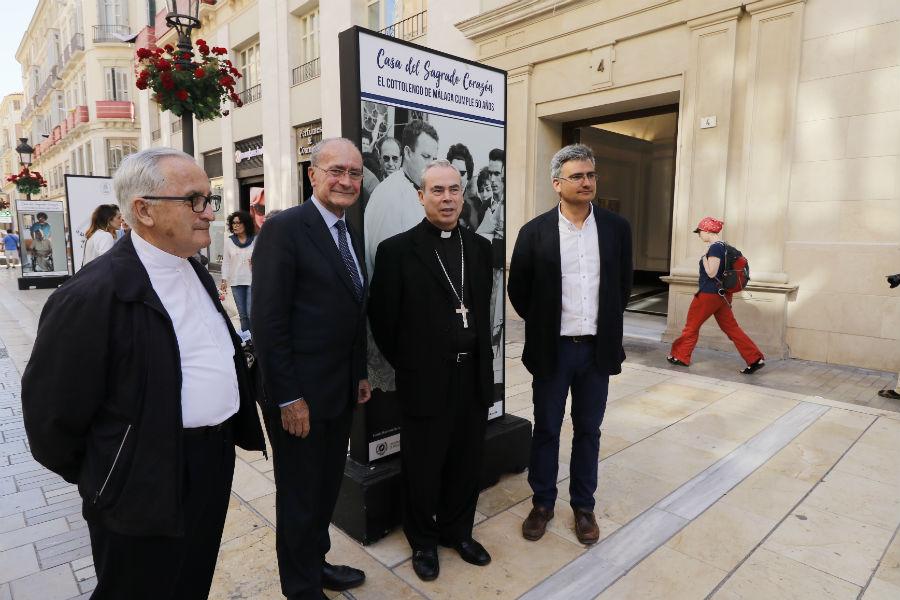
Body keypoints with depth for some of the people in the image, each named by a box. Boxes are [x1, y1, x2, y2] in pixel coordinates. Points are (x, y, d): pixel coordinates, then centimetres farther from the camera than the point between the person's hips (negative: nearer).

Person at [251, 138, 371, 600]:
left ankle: (317, 562, 44)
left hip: (342, 390, 8)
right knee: (300, 497, 11)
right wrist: (289, 398, -19)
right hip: (300, 395, -8)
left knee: (327, 489, 22)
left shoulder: (349, 236, 10)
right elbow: (268, 321, -19)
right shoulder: (284, 228, -16)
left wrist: (361, 374, 14)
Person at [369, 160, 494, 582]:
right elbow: (382, 319, -6)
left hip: (474, 378, 5)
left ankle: (457, 530, 43)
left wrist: (481, 362, 9)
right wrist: (406, 367, 0)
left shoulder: (480, 247, 5)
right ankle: (423, 541, 38)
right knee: (422, 469, 14)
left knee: (467, 463, 19)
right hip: (424, 382, -4)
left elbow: (484, 311, 12)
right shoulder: (397, 250, -10)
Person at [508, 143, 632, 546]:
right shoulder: (535, 231, -6)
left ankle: (583, 505, 31)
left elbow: (623, 285, 11)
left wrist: (605, 324, 11)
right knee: (546, 429, 11)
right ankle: (542, 503, 29)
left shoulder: (616, 228, 1)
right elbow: (518, 290, 2)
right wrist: (543, 324, 6)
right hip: (552, 348, -1)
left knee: (588, 430, 13)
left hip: (598, 347, 2)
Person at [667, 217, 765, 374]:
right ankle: (756, 359, 6)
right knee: (731, 327, 9)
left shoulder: (714, 248, -18)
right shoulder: (723, 246, 11)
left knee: (691, 326, 7)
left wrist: (704, 256, -14)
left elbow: (711, 273, -22)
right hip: (722, 294, 9)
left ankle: (680, 356, 19)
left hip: (709, 294, -9)